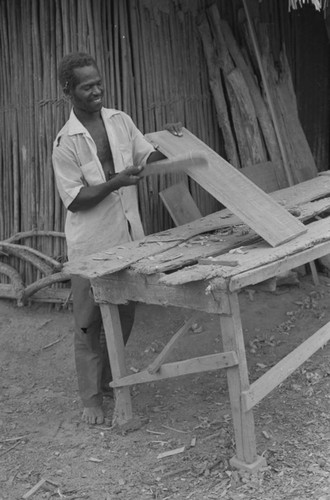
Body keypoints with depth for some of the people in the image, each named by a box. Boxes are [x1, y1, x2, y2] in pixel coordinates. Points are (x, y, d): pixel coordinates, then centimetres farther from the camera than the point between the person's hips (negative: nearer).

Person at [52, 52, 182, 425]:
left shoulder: (120, 121, 4)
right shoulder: (66, 141, -11)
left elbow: (146, 157, 9)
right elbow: (74, 198, -13)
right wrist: (115, 182, -24)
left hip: (129, 234, 5)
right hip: (92, 244, -5)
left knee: (125, 315, 15)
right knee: (90, 323, 4)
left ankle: (109, 378, 36)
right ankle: (91, 399, 16)